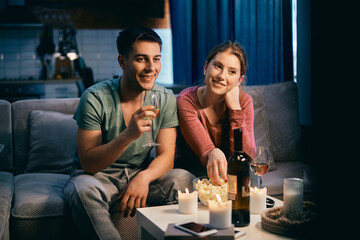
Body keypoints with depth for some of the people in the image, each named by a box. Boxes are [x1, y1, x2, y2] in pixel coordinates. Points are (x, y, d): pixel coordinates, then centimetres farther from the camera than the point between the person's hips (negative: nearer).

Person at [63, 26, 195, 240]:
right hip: (98, 176, -3)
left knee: (184, 180, -24)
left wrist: (144, 177, -30)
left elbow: (166, 155, -7)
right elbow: (88, 164, -19)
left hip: (141, 174, 3)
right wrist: (128, 135, -35)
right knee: (84, 189, -36)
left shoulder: (166, 99, -4)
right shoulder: (95, 98, -17)